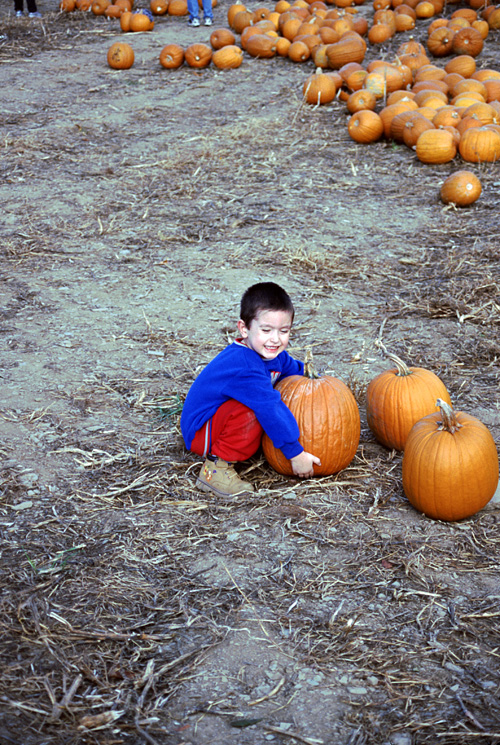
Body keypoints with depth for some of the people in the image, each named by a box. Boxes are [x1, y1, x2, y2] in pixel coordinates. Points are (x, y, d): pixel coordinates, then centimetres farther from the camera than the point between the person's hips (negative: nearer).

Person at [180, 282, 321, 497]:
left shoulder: (274, 355, -3)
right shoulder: (244, 367, -32)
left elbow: (295, 372, 20)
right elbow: (269, 410, -33)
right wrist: (295, 453, -29)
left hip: (223, 419, 10)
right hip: (200, 432, -10)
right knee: (247, 413, -33)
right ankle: (215, 469, -17)